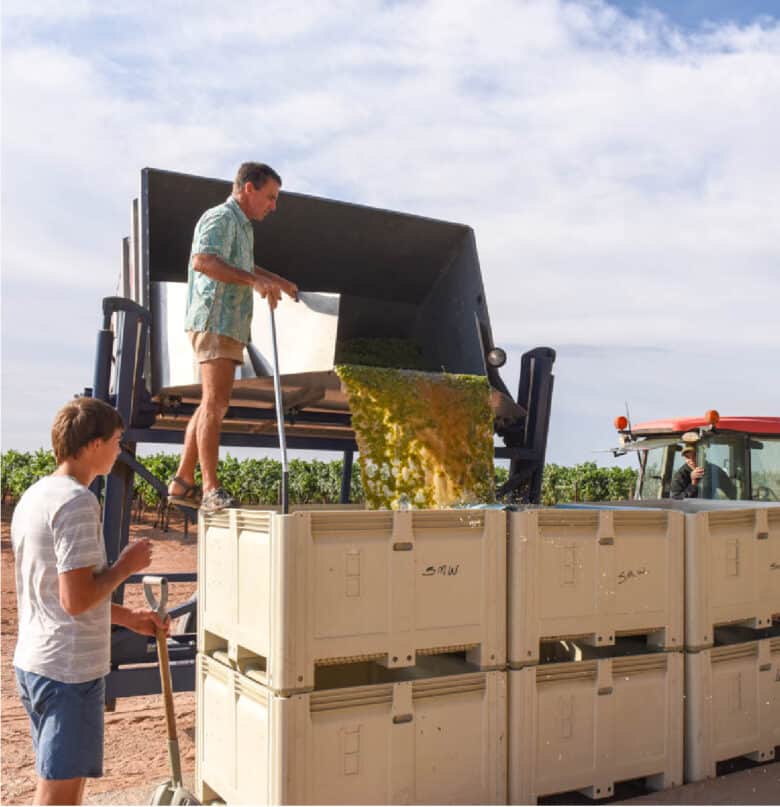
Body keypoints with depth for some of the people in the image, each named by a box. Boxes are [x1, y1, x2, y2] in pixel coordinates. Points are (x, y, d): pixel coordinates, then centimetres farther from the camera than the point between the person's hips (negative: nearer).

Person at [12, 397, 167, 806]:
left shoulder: (32, 497, 11)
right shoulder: (77, 502, -19)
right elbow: (76, 600, -24)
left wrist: (129, 618, 21)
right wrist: (125, 566, -8)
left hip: (31, 662, 10)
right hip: (70, 669, -10)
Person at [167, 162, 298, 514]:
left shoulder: (243, 226, 26)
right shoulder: (220, 217, -7)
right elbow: (202, 260, -25)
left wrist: (278, 280, 53)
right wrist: (253, 279, -30)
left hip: (230, 324, 10)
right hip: (214, 320, -10)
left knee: (214, 404, 10)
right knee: (213, 404, -13)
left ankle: (182, 482, 14)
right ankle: (211, 491, -14)